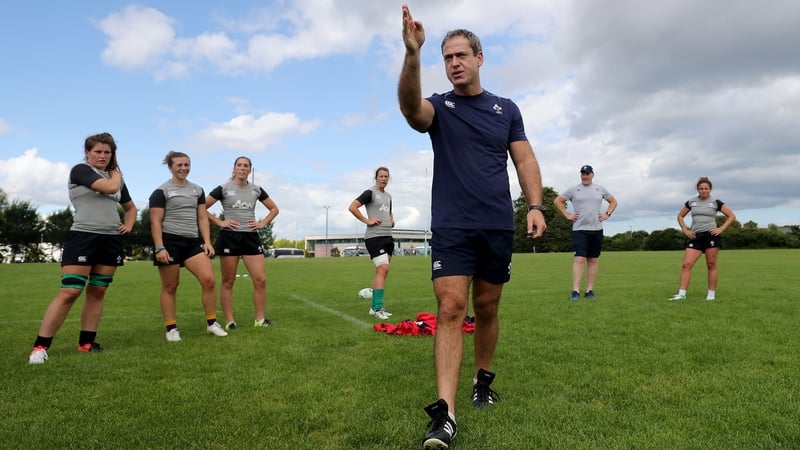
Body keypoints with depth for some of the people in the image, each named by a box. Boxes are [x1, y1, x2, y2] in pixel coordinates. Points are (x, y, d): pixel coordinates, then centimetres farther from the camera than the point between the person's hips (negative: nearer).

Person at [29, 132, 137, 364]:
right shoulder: (80, 170, -2)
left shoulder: (117, 178, 17)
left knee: (97, 293, 7)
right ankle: (40, 346, -6)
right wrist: (116, 174, 4)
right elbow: (110, 187, -18)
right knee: (69, 292, -13)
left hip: (111, 240, 6)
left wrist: (129, 224, 10)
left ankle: (86, 343, 14)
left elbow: (130, 207, 30)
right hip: (83, 236, -6)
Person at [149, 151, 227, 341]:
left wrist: (207, 242, 3)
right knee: (170, 287, 4)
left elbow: (202, 218, 13)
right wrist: (159, 248, -14)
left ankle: (211, 323, 4)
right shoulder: (161, 191, -1)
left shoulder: (197, 190, 14)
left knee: (209, 279, -9)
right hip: (170, 242, -4)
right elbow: (155, 222, -6)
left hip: (193, 242, 4)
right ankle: (171, 328, 16)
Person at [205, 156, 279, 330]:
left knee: (260, 279, -4)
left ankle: (260, 319, 7)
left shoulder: (256, 190, 9)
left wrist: (263, 223, 5)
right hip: (229, 237, -3)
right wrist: (219, 222, -9)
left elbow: (274, 209, 18)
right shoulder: (223, 189, -1)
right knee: (228, 281, 2)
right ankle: (229, 321, 10)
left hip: (251, 237, 3)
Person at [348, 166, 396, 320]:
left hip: (388, 237, 9)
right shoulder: (370, 192, -6)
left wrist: (392, 220, 15)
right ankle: (377, 308, -13)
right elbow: (352, 207, -15)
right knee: (383, 269, -17)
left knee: (381, 272, 9)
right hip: (374, 237, -9)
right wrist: (367, 221, -16)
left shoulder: (388, 196, 19)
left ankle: (375, 307, 15)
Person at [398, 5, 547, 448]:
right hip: (451, 227, -2)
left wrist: (535, 205, -6)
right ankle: (445, 413, -13)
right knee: (450, 308, -13)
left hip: (498, 227, 3)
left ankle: (482, 379, 34)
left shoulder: (506, 108, 12)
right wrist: (412, 53, -36)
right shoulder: (439, 107, 4)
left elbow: (524, 160, 8)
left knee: (486, 308, 12)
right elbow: (410, 106, -20)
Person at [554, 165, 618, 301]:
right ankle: (575, 292, -15)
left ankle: (589, 290, 11)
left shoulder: (600, 189, 10)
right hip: (579, 230, -3)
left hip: (596, 230, 3)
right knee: (579, 259, -13)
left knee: (593, 260, 5)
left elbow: (613, 201, 22)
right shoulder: (573, 189, 3)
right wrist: (567, 215, 1)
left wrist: (607, 214, 7)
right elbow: (557, 201, 8)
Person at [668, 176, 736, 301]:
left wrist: (721, 228, -5)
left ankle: (711, 294, 9)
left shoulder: (716, 202, 4)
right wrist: (685, 230, 7)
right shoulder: (691, 202, 11)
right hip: (696, 236, 2)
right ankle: (682, 294, -10)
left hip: (711, 235, -2)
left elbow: (732, 216, 7)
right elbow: (680, 216, 21)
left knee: (711, 265, 0)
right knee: (686, 264, -9)